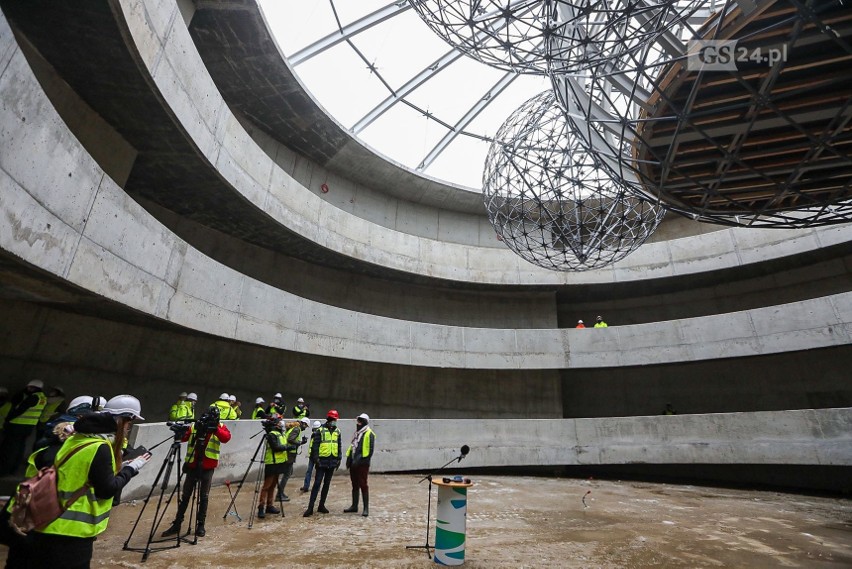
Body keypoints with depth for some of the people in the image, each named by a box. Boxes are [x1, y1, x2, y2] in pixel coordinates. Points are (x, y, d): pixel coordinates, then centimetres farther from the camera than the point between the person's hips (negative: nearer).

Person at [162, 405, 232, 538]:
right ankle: (176, 524, 24)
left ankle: (200, 525, 19)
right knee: (185, 495, 11)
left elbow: (226, 437, -22)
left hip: (207, 468, -2)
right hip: (192, 465, 2)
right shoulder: (194, 425, 2)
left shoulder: (220, 427, -4)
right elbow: (184, 438, -10)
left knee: (204, 497, 7)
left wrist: (215, 429, -35)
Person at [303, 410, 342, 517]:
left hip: (332, 462, 5)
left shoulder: (337, 432, 8)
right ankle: (310, 507, -1)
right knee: (317, 483, -6)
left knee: (327, 484, 11)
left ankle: (321, 505, 22)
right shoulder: (321, 430, -7)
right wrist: (316, 458, -14)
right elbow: (315, 445, -9)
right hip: (322, 461, -5)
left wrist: (339, 459, 10)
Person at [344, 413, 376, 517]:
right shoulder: (356, 433, 17)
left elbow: (370, 450, -15)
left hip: (362, 464, -8)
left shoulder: (369, 434, -10)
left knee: (363, 485, -3)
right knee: (355, 485, 15)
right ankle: (354, 506, 26)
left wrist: (360, 460, -18)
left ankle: (366, 508, 5)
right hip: (354, 464, 8)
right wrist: (349, 458, 10)